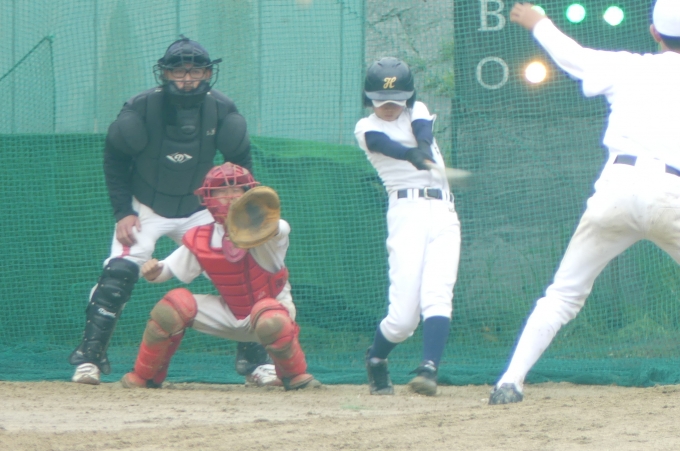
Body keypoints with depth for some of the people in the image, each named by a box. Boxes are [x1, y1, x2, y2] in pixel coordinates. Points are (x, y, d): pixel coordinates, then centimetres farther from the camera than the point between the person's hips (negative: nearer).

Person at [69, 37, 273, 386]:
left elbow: (240, 162, 2)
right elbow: (115, 160, -6)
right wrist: (123, 212, -12)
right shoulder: (142, 108, -19)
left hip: (198, 211, 2)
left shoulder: (221, 111, -13)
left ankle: (253, 358, 4)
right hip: (145, 209, -2)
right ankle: (89, 357, -14)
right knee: (118, 274, -20)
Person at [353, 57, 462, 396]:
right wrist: (413, 155, -40)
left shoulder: (418, 112, 18)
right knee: (403, 315, -9)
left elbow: (422, 131, -7)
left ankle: (428, 370, -27)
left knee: (438, 295, -16)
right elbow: (386, 144, -17)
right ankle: (376, 359, 19)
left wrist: (423, 148, -32)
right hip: (406, 212, -3)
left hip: (443, 214, 3)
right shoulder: (366, 129, 7)